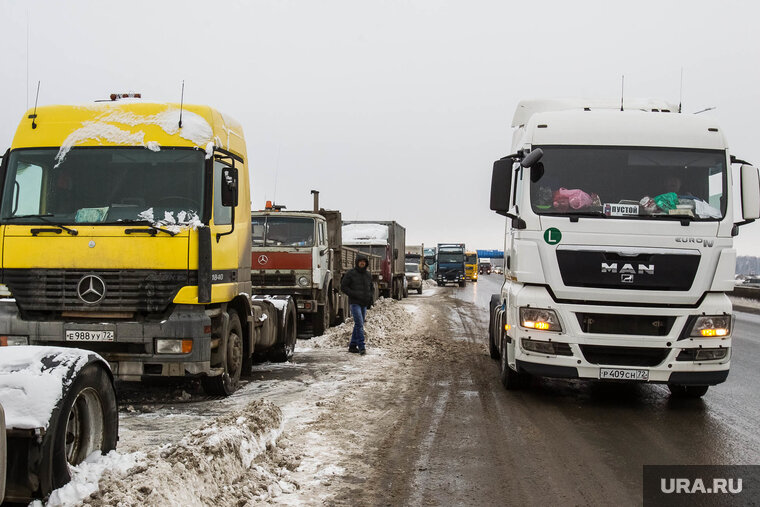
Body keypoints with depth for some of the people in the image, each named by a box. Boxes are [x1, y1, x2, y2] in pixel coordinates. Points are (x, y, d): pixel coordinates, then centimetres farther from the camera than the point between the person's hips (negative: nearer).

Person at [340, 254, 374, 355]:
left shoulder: (368, 274, 12)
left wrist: (370, 296, 3)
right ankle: (362, 347, -19)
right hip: (354, 302, -6)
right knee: (359, 324, -16)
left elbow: (372, 288, 23)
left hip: (364, 304, 6)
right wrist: (354, 294, -15)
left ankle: (352, 346, 17)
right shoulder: (350, 274, -4)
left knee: (359, 325, 9)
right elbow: (343, 287, -4)